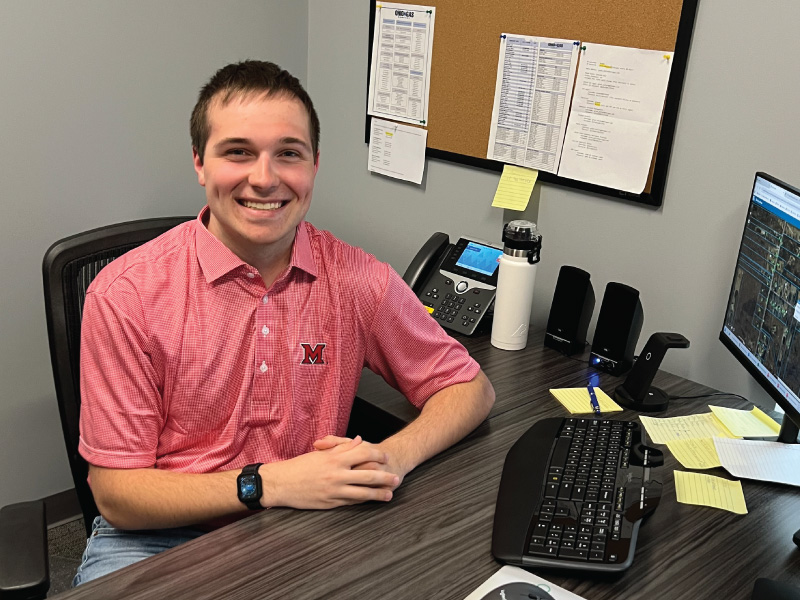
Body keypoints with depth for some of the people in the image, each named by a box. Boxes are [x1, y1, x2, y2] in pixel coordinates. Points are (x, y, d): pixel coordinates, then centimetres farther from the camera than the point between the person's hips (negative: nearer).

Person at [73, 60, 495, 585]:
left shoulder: (356, 280, -9)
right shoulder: (125, 295, -15)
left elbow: (471, 388, 1)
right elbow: (118, 496, -12)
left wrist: (392, 458, -19)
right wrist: (267, 484, -24)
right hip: (160, 538, 0)